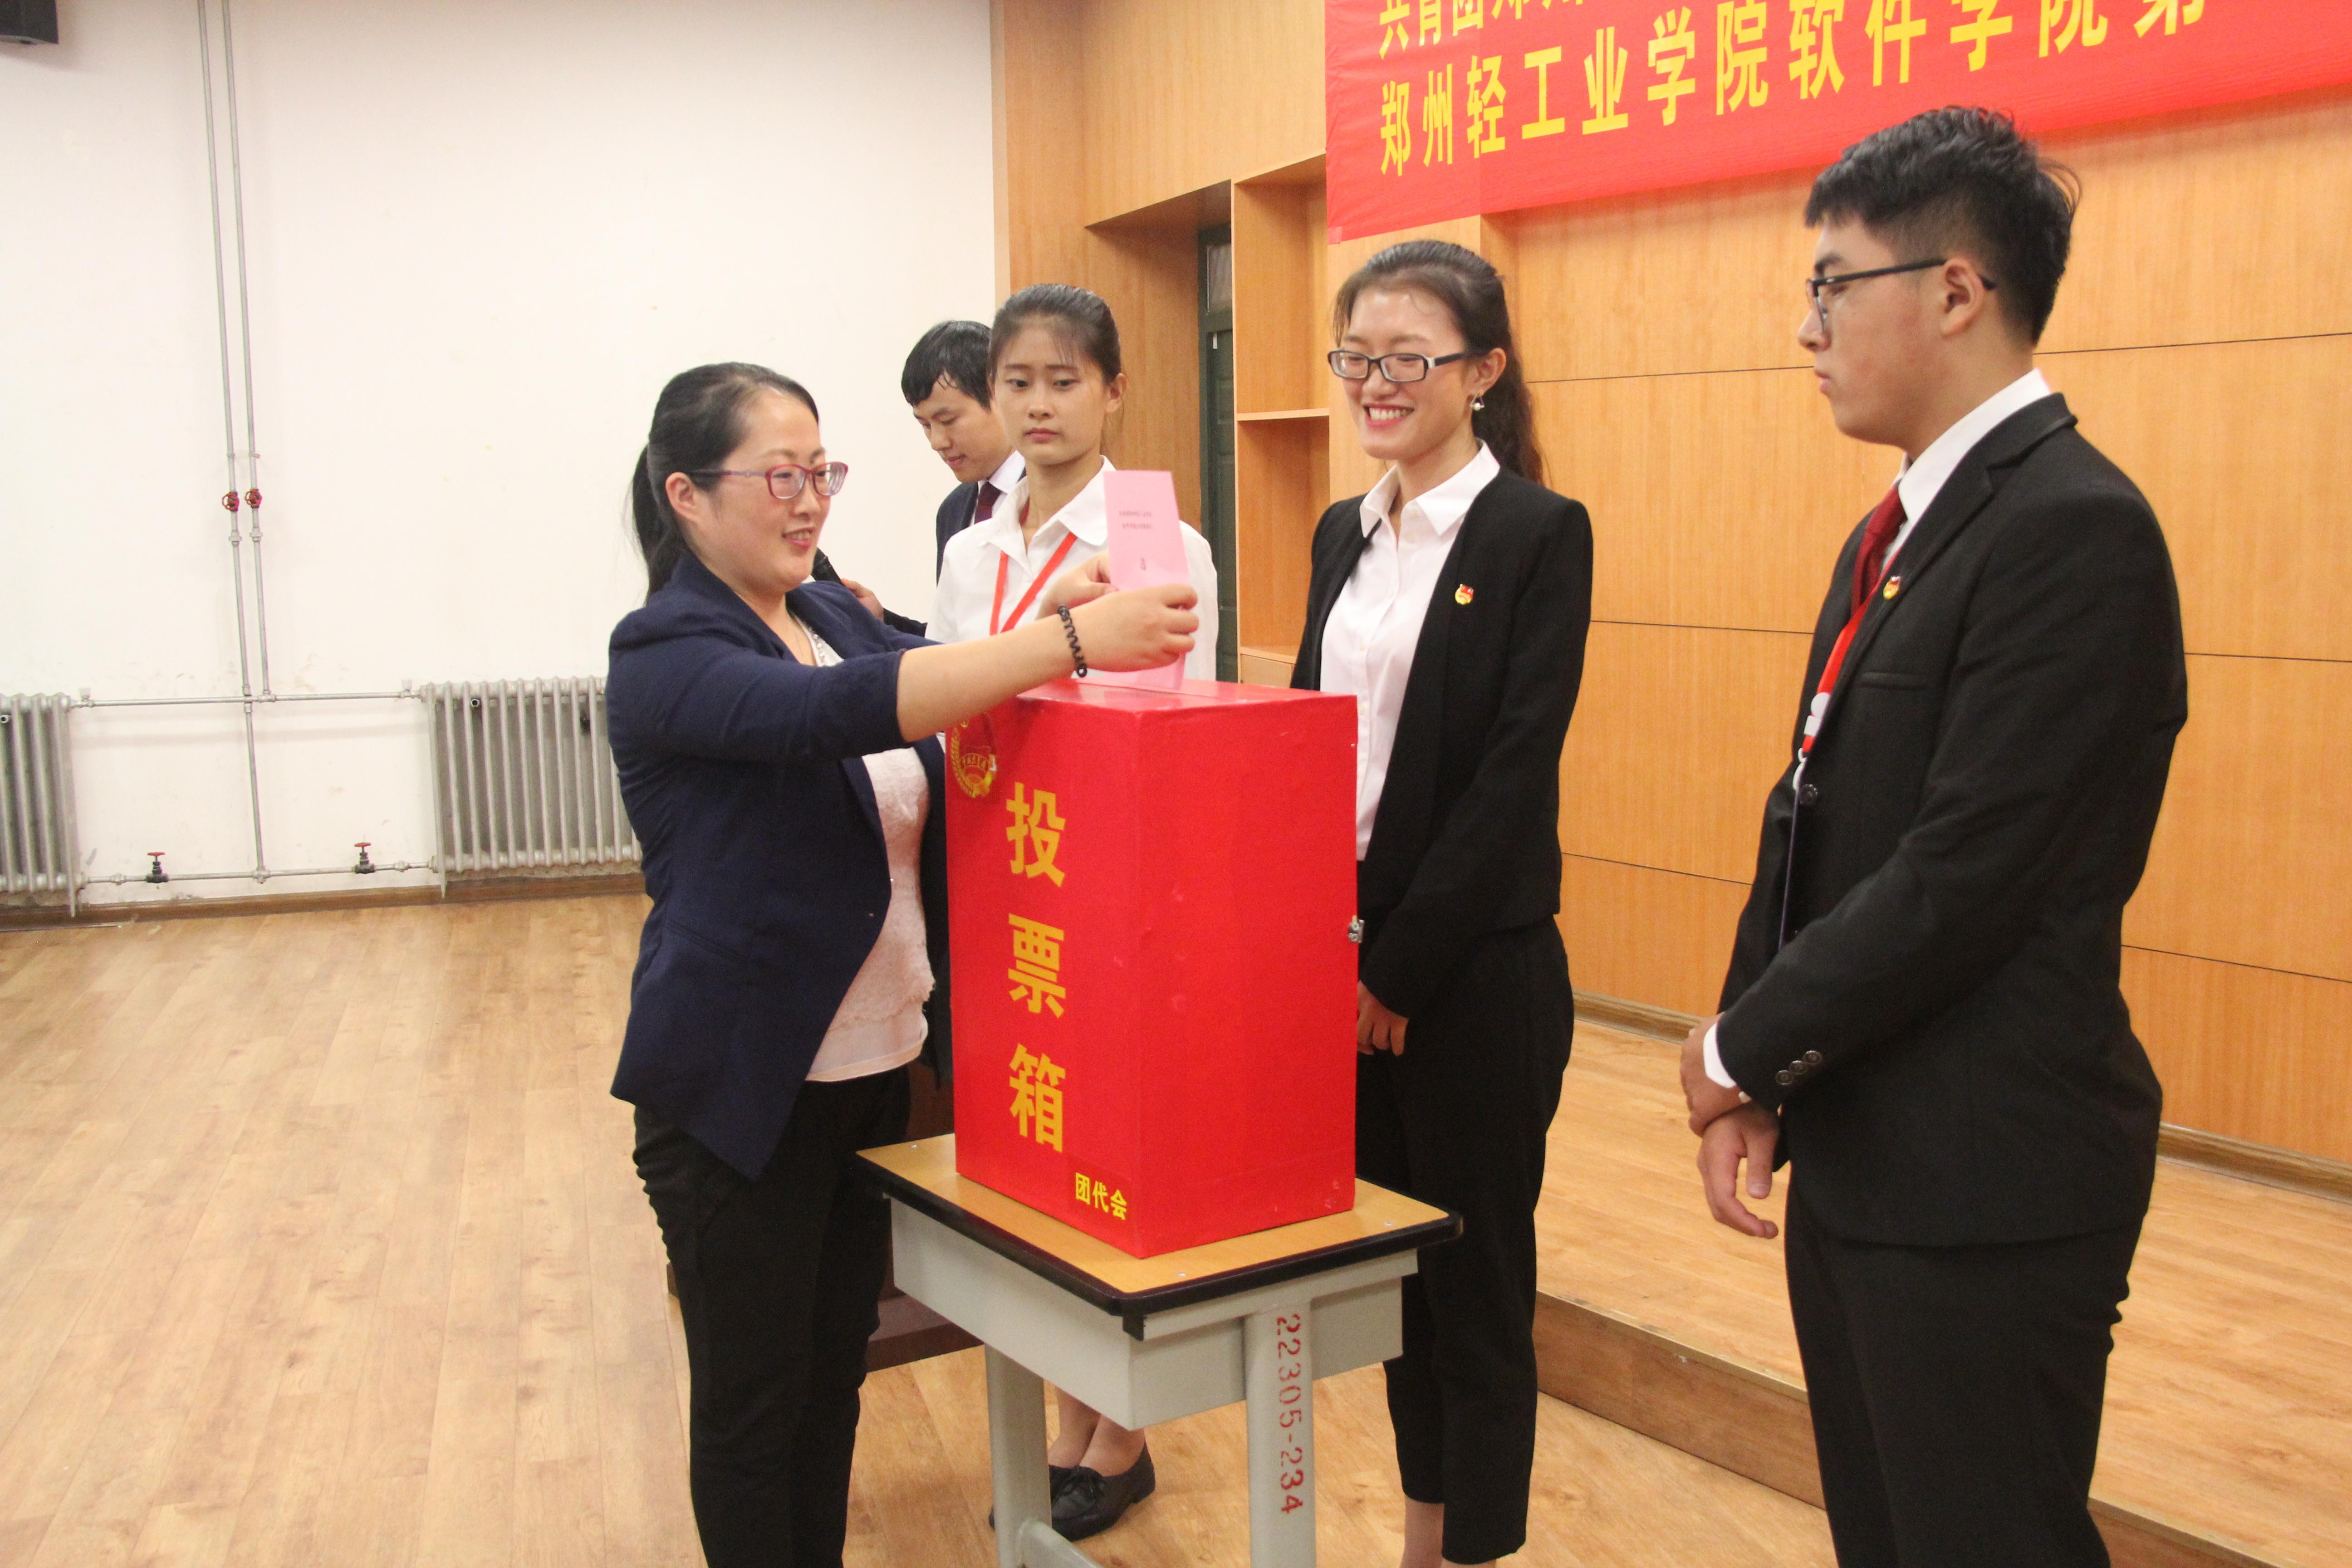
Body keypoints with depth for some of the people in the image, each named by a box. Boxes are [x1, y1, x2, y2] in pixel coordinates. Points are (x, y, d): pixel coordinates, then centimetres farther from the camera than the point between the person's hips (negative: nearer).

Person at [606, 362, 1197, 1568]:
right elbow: (835, 711, -33)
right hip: (744, 1089, -7)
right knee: (754, 1403, 9)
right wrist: (1069, 640, -39)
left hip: (874, 1064, 7)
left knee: (834, 1379, 19)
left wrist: (1047, 623, -18)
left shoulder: (836, 615, 9)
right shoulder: (666, 652, -16)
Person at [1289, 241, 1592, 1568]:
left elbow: (1517, 772, -15)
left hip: (1474, 965, -6)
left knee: (1478, 1275, 6)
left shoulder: (1540, 533, -9)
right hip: (1342, 950, 7)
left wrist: (1401, 966, -16)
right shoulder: (1345, 533, 11)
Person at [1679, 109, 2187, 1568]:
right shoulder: (1895, 535, 12)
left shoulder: (2076, 526, -18)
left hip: (1983, 1187, -9)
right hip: (1859, 1159, 9)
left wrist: (1742, 1048, -10)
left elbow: (1966, 874, -23)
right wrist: (1754, 1080, 3)